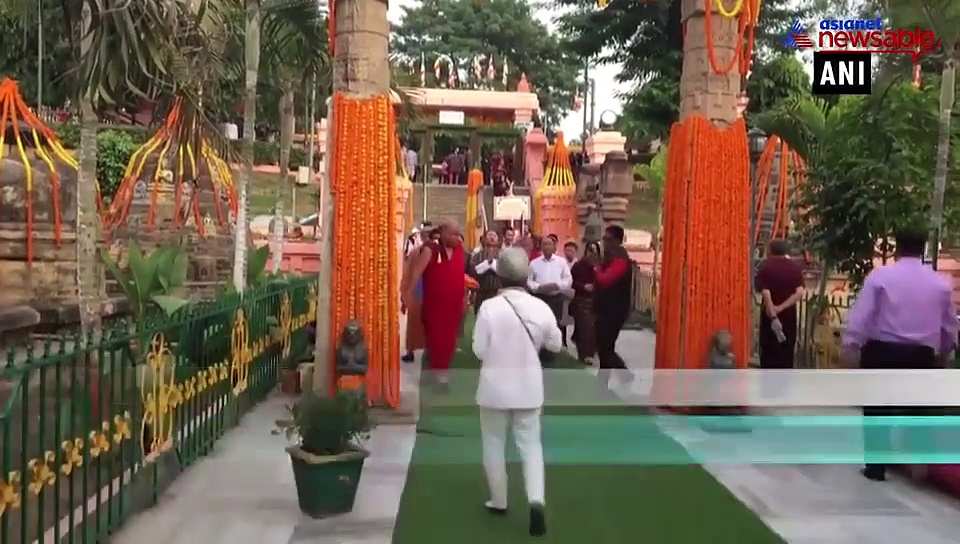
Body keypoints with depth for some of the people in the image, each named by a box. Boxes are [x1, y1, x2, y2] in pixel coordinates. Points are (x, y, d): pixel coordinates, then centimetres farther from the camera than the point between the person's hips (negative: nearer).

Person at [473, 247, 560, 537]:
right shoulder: (539, 307, -9)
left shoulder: (489, 307, -16)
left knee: (494, 443, 16)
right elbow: (555, 345, 2)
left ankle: (498, 501, 25)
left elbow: (479, 351, -12)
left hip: (495, 385, -2)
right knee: (530, 443, 11)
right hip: (528, 386, 2)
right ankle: (536, 500, -6)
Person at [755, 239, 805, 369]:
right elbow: (799, 293, -12)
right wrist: (781, 307, -15)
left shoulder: (765, 267, -8)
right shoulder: (795, 267, 0)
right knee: (786, 353, 11)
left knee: (769, 352, 4)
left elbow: (766, 294, -19)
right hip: (789, 316, 3)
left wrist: (773, 317, -22)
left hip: (769, 316, -2)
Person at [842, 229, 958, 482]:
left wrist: (849, 345, -7)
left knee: (877, 409, 7)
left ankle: (876, 466, 10)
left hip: (882, 351, -2)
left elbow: (861, 314, -10)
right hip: (921, 355, 3)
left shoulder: (880, 276, -5)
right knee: (916, 409, 14)